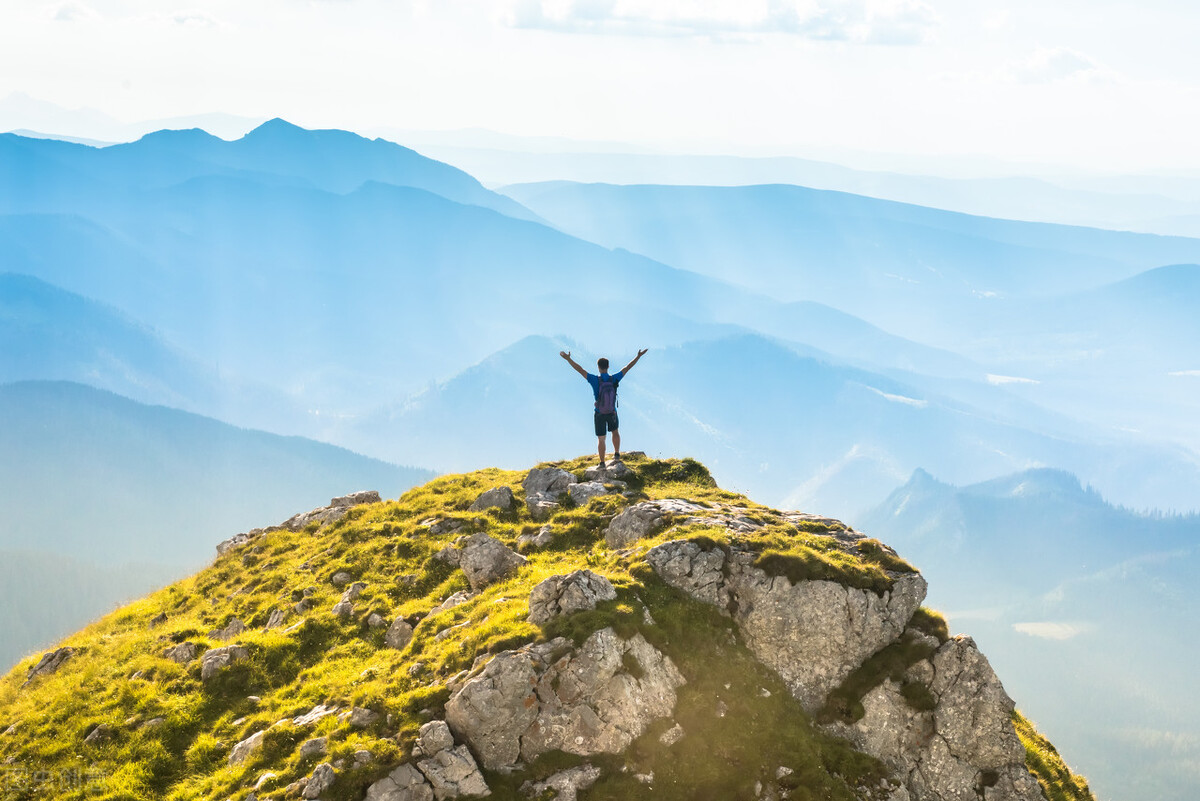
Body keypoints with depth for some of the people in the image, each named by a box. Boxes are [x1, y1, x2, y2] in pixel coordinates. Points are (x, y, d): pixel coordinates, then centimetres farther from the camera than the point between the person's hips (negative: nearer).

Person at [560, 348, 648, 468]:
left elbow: (580, 370, -21)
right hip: (612, 413, 2)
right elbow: (628, 367, -5)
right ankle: (617, 454, 24)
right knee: (615, 432, 29)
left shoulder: (595, 380, -19)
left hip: (600, 413, -2)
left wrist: (568, 359, -17)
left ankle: (602, 463, 12)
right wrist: (639, 356, 4)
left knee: (600, 439, 9)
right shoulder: (614, 379, -14)